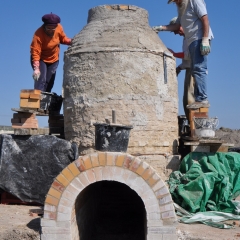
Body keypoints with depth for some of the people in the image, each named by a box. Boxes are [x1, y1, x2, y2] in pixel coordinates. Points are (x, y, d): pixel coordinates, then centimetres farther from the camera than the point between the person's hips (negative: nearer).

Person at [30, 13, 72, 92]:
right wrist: (36, 68, -45)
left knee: (50, 81, 7)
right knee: (41, 79, -20)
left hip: (54, 59, 5)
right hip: (41, 59, -5)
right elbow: (35, 53, -35)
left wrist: (72, 41, -20)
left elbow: (63, 39, 2)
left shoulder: (59, 28, -17)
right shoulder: (38, 35, -31)